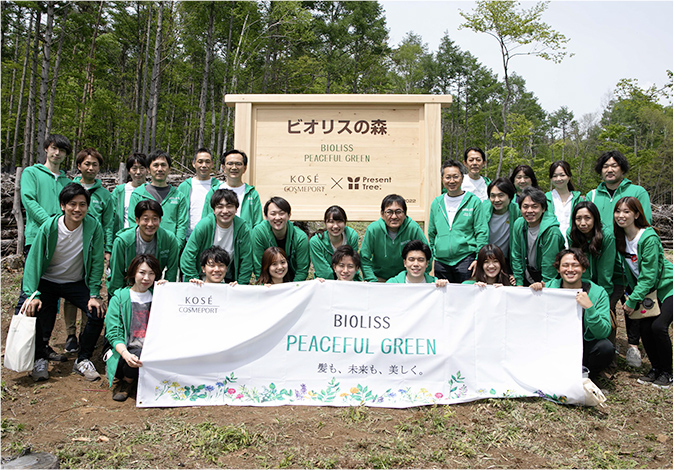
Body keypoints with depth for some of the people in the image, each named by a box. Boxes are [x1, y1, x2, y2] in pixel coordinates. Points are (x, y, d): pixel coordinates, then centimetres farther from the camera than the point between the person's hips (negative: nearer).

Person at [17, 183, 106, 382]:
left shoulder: (94, 227, -17)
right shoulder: (49, 228, -17)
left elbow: (97, 263, -10)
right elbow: (34, 261, -12)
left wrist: (94, 295, -14)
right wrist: (32, 294, -21)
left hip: (77, 282, 0)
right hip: (47, 282, 0)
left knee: (98, 312, -20)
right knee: (32, 311, -21)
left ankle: (83, 360, 2)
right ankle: (40, 360, 7)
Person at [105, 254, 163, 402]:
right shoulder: (119, 299, 5)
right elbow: (113, 334, -2)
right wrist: (126, 354, -23)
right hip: (130, 351, -2)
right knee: (140, 355, -35)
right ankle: (126, 382, -1)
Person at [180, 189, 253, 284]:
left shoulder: (243, 228, -11)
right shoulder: (204, 225, -14)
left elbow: (246, 260, -5)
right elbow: (188, 255, -11)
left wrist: (241, 285, -8)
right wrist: (194, 280, -14)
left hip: (229, 279, 1)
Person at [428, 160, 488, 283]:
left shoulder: (474, 201, 0)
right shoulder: (436, 203, 10)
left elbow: (482, 232, -3)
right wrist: (432, 254, 13)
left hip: (466, 259, -3)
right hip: (441, 261, 3)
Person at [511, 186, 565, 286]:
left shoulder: (552, 232, -20)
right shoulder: (519, 224, -4)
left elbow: (549, 265, -16)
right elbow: (516, 257, 3)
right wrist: (519, 283, 1)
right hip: (526, 280, 4)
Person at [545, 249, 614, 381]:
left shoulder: (598, 293, -7)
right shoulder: (549, 287, -5)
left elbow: (604, 332, -16)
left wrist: (589, 307, -31)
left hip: (585, 346, 0)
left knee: (605, 347, -29)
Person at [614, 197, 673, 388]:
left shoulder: (649, 238, -23)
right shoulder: (620, 238, -3)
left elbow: (648, 276, -22)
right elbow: (628, 271, 8)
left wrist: (633, 300, -20)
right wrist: (630, 293, 0)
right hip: (645, 290, 6)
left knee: (659, 326, -17)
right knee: (644, 327, -6)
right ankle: (655, 368, 14)